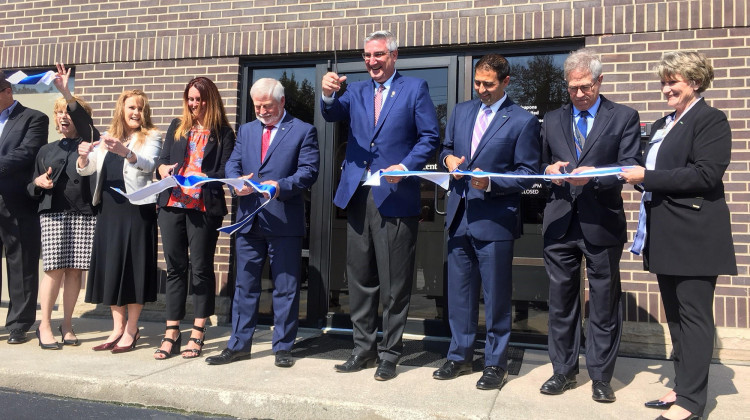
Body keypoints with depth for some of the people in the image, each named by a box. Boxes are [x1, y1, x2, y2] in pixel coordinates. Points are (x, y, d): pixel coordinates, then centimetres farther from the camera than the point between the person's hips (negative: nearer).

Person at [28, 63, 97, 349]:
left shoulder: (88, 143, 9)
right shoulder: (46, 150, 17)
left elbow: (84, 120, -13)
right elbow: (33, 189, 17)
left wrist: (66, 92, -22)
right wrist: (39, 182, -6)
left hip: (85, 213, -1)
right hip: (53, 213, 1)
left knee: (75, 270, 0)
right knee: (54, 270, -5)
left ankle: (67, 325, 12)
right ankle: (44, 326, 6)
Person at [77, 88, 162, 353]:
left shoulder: (151, 136, 2)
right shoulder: (107, 138, 16)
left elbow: (148, 164, -17)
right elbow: (85, 170, 7)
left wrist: (125, 151, -35)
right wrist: (84, 156, -15)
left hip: (137, 209, -5)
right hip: (109, 209, 5)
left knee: (133, 265, -2)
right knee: (110, 265, 6)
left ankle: (131, 331, 8)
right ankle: (117, 328, 16)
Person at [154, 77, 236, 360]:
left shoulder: (223, 133, 4)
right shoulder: (177, 127, 17)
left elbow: (225, 172, -4)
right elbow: (162, 159, 14)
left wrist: (203, 179, -21)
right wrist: (162, 168, -9)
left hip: (205, 206, -4)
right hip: (172, 204, 4)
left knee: (201, 268, 2)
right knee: (174, 267, 7)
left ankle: (197, 335, 11)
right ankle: (172, 335, 14)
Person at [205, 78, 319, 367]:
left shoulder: (303, 131, 1)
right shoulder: (246, 130, 16)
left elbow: (308, 171, -8)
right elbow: (232, 164, 11)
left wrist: (281, 186, -23)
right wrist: (237, 181, -12)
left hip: (284, 221, -4)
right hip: (249, 220, 5)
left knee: (286, 288, 4)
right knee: (244, 285, 11)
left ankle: (282, 347, 16)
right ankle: (239, 344, 22)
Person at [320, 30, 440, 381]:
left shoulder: (415, 89, 3)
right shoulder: (356, 91, 15)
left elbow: (430, 137, -2)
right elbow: (332, 115, -2)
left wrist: (407, 166, -16)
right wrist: (328, 94, -23)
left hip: (395, 197, -4)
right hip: (357, 195, 5)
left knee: (394, 282, 3)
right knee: (359, 277, 12)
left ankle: (390, 353, 17)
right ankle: (364, 348, 25)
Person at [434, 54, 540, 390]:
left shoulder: (523, 121, -4)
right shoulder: (461, 111, 12)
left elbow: (528, 173, -5)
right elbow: (446, 147, 22)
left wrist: (492, 182, -20)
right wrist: (449, 158, -1)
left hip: (495, 219, -5)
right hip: (459, 214, 5)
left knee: (496, 295, 4)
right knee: (458, 291, 13)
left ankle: (496, 364, 19)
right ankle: (460, 356, 28)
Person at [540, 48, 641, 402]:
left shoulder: (624, 117, 3)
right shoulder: (552, 120, 14)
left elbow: (631, 168, -6)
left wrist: (595, 174, -22)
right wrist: (550, 170, -5)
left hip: (602, 223, -3)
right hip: (560, 222, 3)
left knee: (604, 304, 6)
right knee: (561, 300, 10)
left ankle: (601, 376, 19)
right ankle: (563, 370, 23)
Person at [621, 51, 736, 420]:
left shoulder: (710, 119, -7)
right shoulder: (662, 126, 19)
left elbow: (706, 175, -18)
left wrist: (647, 177, -18)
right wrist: (636, 176, 2)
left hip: (694, 234, -9)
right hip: (665, 234, 9)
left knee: (694, 316, -3)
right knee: (675, 315, 13)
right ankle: (683, 386, 24)